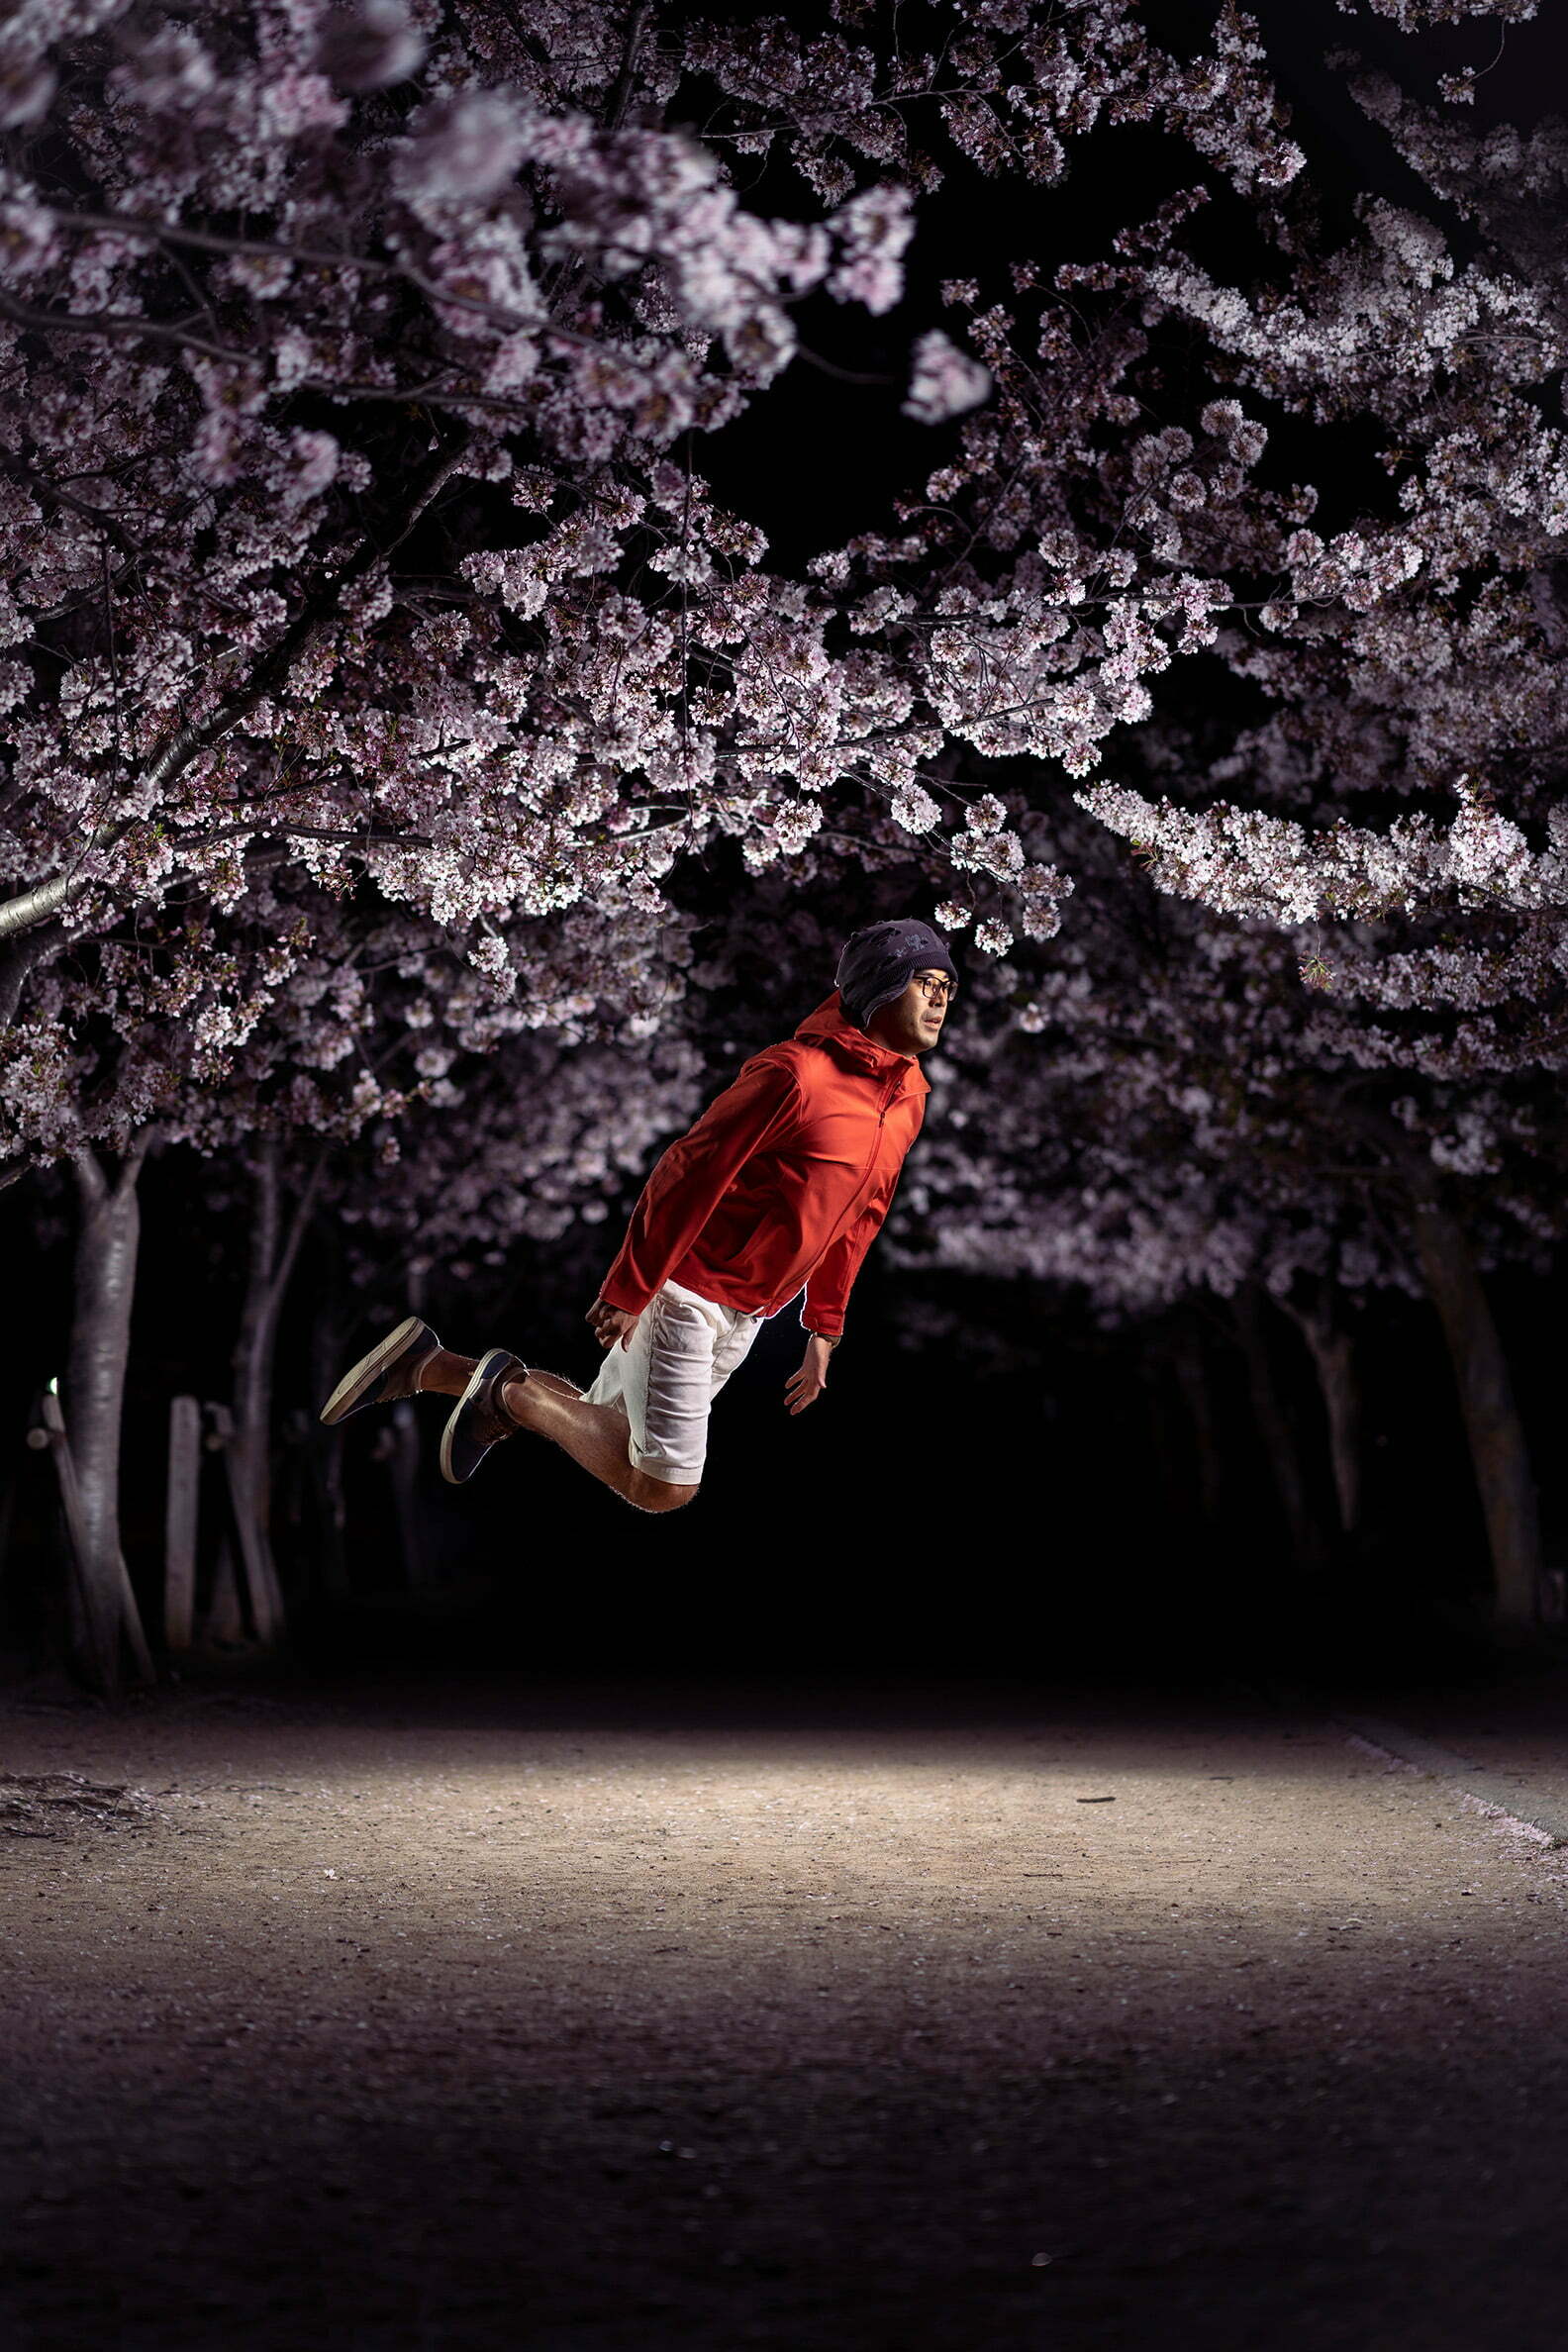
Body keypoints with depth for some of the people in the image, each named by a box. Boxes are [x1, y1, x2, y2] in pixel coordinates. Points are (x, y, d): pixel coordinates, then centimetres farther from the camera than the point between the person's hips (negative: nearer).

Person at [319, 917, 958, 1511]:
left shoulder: (908, 1102, 5)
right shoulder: (793, 1073, -21)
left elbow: (855, 1221, 16)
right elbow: (688, 1175, -20)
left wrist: (824, 1330, 17)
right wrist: (628, 1294, -19)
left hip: (741, 1322, 9)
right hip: (684, 1291, -8)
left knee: (614, 1436, 15)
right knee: (663, 1488, -7)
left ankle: (429, 1368, 23)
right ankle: (512, 1391, 7)